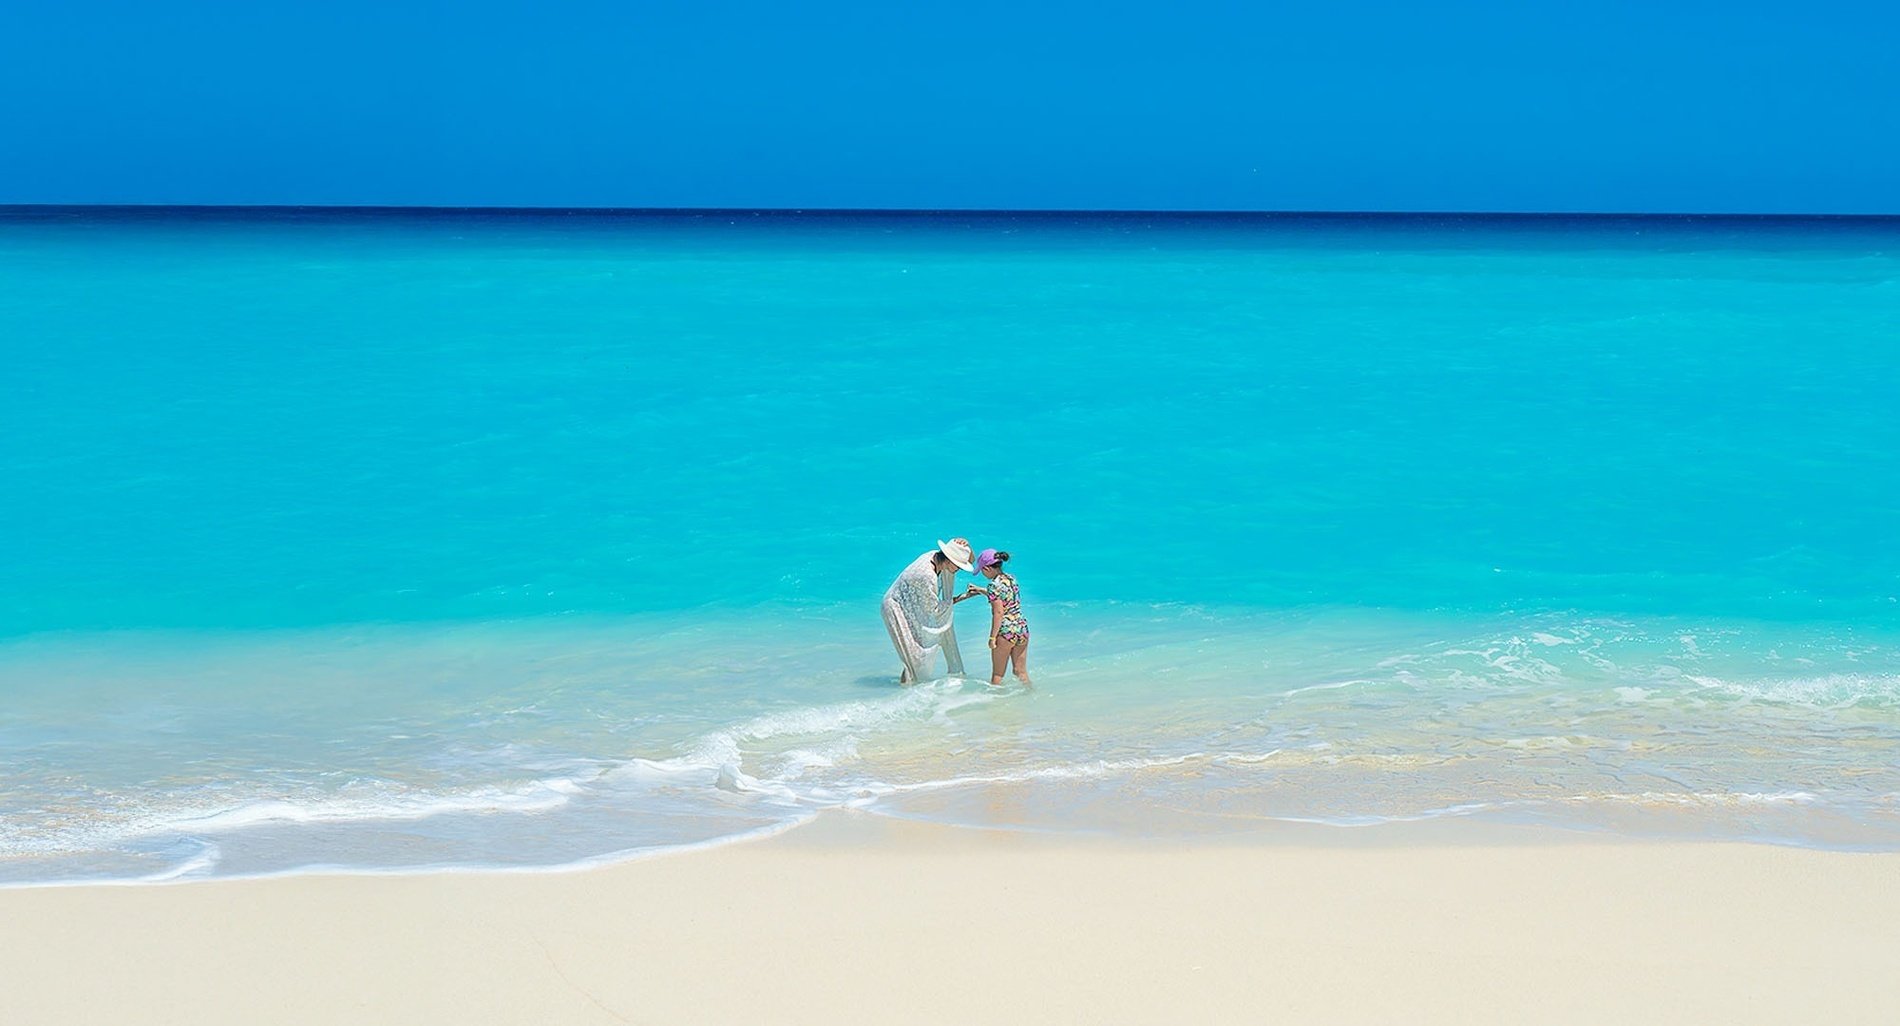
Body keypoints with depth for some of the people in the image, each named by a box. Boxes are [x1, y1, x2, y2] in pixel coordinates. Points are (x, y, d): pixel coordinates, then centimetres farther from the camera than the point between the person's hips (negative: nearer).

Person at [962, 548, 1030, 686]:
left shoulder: (995, 585, -16)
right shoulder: (1011, 579, 8)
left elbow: (998, 613, -18)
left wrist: (992, 637, -13)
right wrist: (980, 591, 31)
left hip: (1006, 632, -7)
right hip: (1022, 628, 7)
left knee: (997, 674, 8)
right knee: (1021, 672, 16)